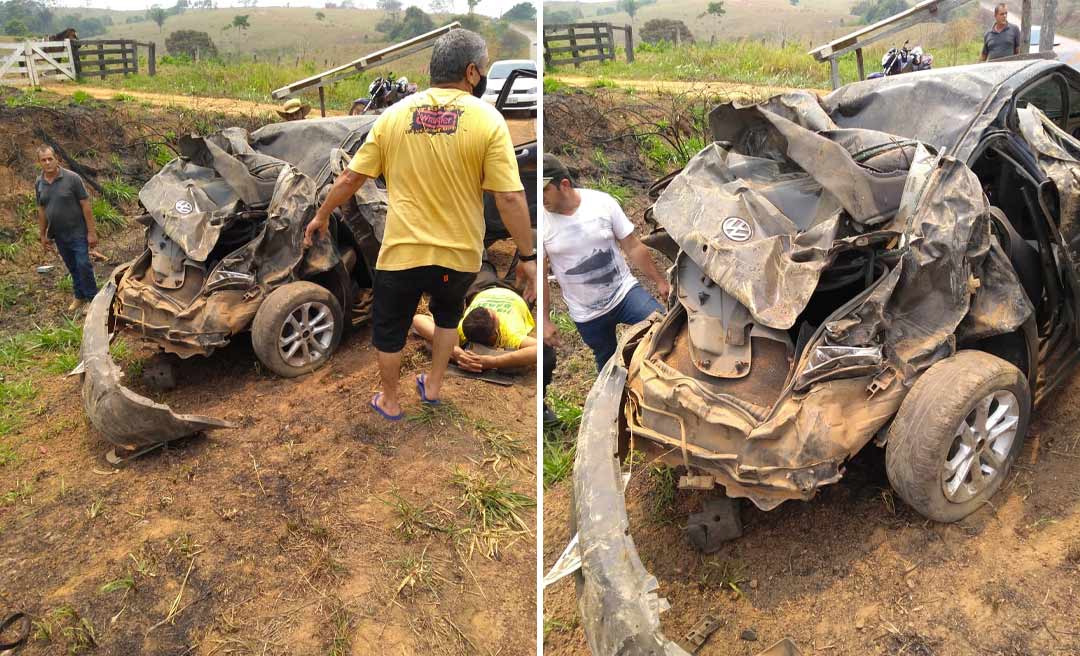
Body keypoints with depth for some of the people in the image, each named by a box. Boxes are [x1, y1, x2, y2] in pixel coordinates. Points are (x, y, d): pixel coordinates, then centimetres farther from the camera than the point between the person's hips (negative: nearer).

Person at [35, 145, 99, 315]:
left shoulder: (72, 178, -13)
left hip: (77, 232, -5)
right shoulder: (39, 184, 2)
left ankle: (92, 298, 8)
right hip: (58, 235, 5)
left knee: (83, 265, -6)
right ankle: (79, 297, 28)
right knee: (72, 267, 14)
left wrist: (92, 232, -13)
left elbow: (85, 206, -12)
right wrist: (42, 234, 13)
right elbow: (41, 210, 12)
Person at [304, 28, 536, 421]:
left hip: (402, 251, 1)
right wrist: (527, 257, -6)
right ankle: (433, 385, 41)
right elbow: (510, 199, -14)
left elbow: (350, 178, 3)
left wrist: (322, 216, 18)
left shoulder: (394, 114, -1)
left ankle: (390, 402, 38)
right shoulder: (488, 120, -10)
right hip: (459, 253, 0)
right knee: (447, 314, 30)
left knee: (389, 327, 22)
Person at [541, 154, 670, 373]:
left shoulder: (602, 202, -13)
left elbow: (633, 247, -4)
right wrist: (545, 320, -5)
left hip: (625, 291, 0)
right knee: (609, 365, 16)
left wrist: (660, 281, 1)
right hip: (587, 315, 1)